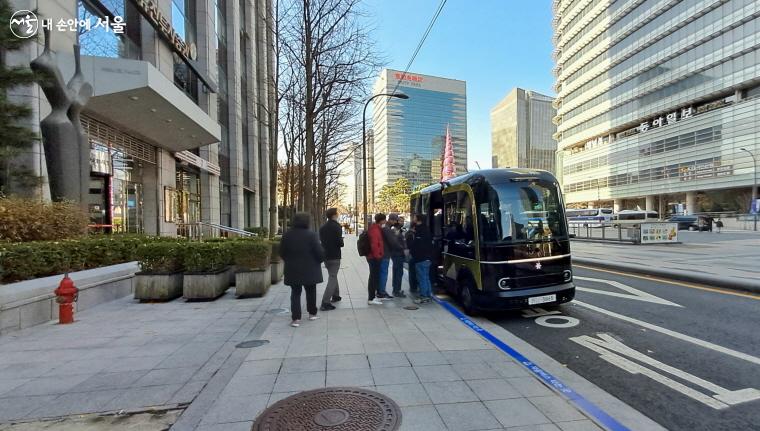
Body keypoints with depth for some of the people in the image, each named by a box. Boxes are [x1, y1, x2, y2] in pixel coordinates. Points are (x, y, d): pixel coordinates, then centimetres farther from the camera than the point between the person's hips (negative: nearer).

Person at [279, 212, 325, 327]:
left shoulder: (287, 235, -2)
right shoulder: (311, 234, -14)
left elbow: (282, 253, 5)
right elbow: (319, 252, -15)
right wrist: (321, 259, 6)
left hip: (292, 270, 2)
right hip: (309, 270, -2)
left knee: (295, 293, 9)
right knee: (311, 291, 16)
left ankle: (296, 318, 2)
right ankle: (312, 313, 29)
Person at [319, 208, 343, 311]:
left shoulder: (322, 227, 7)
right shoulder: (336, 226, -14)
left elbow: (321, 240, 13)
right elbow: (340, 242, -18)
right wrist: (342, 241, 3)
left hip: (325, 255, 7)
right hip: (334, 256, -7)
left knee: (332, 275, 24)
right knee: (332, 278, -6)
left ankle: (335, 295, 34)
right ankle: (325, 303, -13)